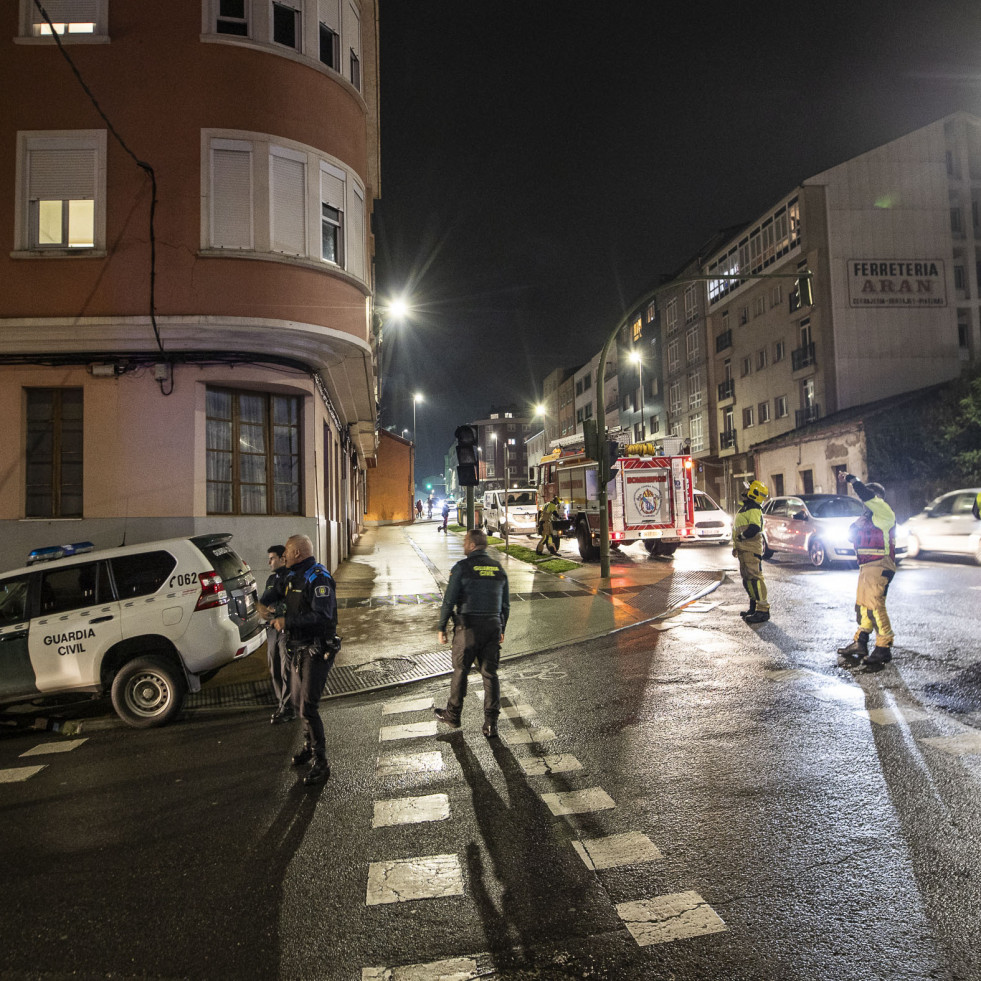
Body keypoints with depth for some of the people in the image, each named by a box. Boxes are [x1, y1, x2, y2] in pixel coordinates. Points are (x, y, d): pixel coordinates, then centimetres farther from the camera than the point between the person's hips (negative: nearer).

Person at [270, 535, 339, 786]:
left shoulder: (318, 578, -17)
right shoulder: (294, 577, 14)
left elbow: (322, 617, -27)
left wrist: (287, 621, -25)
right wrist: (277, 616, 8)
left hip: (316, 651, -10)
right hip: (299, 649, 10)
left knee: (308, 707, -10)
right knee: (298, 702, 19)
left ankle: (321, 763, 1)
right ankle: (310, 746, 39)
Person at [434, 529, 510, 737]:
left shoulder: (462, 567, -8)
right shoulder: (498, 568, 8)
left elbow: (449, 601, -9)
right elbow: (506, 604, 12)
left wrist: (441, 628, 1)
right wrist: (502, 630, 22)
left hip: (468, 627, -4)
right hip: (493, 626, 4)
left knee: (461, 671, 11)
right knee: (490, 674, 9)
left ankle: (453, 715, 27)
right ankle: (491, 723, 8)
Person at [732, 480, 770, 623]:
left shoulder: (754, 510, -13)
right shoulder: (745, 508, 20)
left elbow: (754, 528, -27)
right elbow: (737, 529, 24)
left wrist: (741, 536, -13)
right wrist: (735, 546, 22)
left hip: (751, 549, -11)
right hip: (743, 549, 11)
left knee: (755, 577, -13)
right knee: (746, 578, 15)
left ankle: (763, 610, -13)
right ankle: (754, 606, 24)